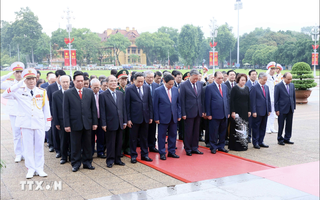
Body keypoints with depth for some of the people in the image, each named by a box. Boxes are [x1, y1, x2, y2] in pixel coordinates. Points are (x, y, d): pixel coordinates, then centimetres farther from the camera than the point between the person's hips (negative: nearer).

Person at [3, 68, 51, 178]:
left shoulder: (42, 92, 4)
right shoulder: (19, 91, 0)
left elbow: (46, 109, 7)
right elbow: (5, 95, -15)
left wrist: (48, 123, 4)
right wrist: (18, 84, -20)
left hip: (39, 124, 1)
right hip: (26, 124, -1)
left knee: (39, 147, 8)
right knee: (28, 147, 5)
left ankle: (39, 168, 18)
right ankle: (31, 169, 15)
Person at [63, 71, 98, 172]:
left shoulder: (90, 92, 7)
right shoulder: (68, 93, 0)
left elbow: (93, 108, 8)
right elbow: (66, 110, -2)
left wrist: (95, 122, 3)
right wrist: (67, 125, -7)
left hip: (87, 123, 2)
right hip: (75, 124, -2)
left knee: (87, 144, 10)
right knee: (75, 145, 6)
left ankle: (87, 162, 22)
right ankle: (75, 164, 17)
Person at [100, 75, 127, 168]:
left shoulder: (121, 94, 10)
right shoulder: (103, 95, -5)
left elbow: (123, 108, 11)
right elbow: (102, 111, -7)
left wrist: (124, 121, 7)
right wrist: (103, 124, -11)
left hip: (120, 123, 5)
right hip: (110, 123, -4)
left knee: (119, 143, 11)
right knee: (110, 143, 4)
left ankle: (117, 159, 23)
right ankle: (110, 160, 16)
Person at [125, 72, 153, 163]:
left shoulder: (147, 88, 5)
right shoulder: (129, 89, -6)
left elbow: (150, 103, 9)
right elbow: (127, 105, -6)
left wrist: (151, 116, 6)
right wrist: (128, 119, -9)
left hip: (145, 117, 4)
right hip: (135, 117, -3)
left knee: (144, 137, 12)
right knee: (133, 138, 7)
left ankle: (144, 155, 24)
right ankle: (133, 155, 19)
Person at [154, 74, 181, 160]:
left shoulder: (175, 89, 4)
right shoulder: (158, 91, -8)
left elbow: (178, 103, 10)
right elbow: (155, 105, -6)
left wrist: (179, 115, 5)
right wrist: (156, 118, -9)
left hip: (173, 117, 4)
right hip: (163, 117, -4)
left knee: (173, 135, 11)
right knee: (162, 136, 4)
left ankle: (171, 152, 24)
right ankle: (162, 153, 15)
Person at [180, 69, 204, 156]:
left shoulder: (199, 84, 6)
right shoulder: (183, 85, -9)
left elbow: (201, 98, 11)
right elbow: (182, 100, -8)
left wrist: (203, 110, 7)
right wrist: (183, 113, -11)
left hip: (198, 112, 5)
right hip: (189, 112, -5)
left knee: (196, 131, 12)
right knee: (188, 132, 3)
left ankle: (195, 148, 23)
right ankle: (188, 149, 15)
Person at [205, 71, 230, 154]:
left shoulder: (225, 87, 12)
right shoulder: (209, 87, -6)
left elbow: (227, 99, 15)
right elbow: (207, 102, -7)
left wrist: (228, 112, 10)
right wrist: (208, 114, -10)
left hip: (224, 114, 5)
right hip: (215, 114, -5)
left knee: (223, 131, 12)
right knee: (214, 132, 2)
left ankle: (221, 146, 24)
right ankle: (213, 147, 14)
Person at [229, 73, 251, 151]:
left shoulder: (247, 89, 11)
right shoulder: (234, 89, -6)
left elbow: (249, 100, 15)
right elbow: (231, 100, -9)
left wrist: (249, 111, 10)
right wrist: (232, 111, -14)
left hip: (245, 112, 5)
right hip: (237, 112, -5)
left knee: (244, 129, 6)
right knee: (236, 129, -4)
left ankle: (243, 145, 15)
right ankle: (235, 146, 3)